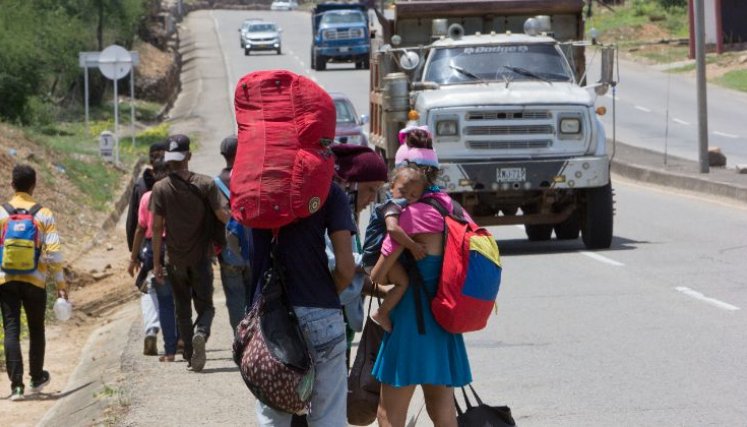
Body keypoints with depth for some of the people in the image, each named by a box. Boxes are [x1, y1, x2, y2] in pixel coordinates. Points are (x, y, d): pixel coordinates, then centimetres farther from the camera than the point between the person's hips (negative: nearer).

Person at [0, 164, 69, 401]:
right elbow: (54, 251, -6)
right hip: (35, 281, 1)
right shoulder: (44, 215, -2)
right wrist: (60, 284, 1)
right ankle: (37, 378, 32)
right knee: (36, 329, 18)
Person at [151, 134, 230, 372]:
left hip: (175, 260, 1)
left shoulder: (161, 189, -6)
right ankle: (201, 333, -24)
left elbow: (157, 227, -6)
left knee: (182, 309, 14)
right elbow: (223, 216, -10)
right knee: (205, 306, 7)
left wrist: (156, 262, -2)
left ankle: (190, 357, 12)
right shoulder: (205, 184, -7)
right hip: (201, 257, -1)